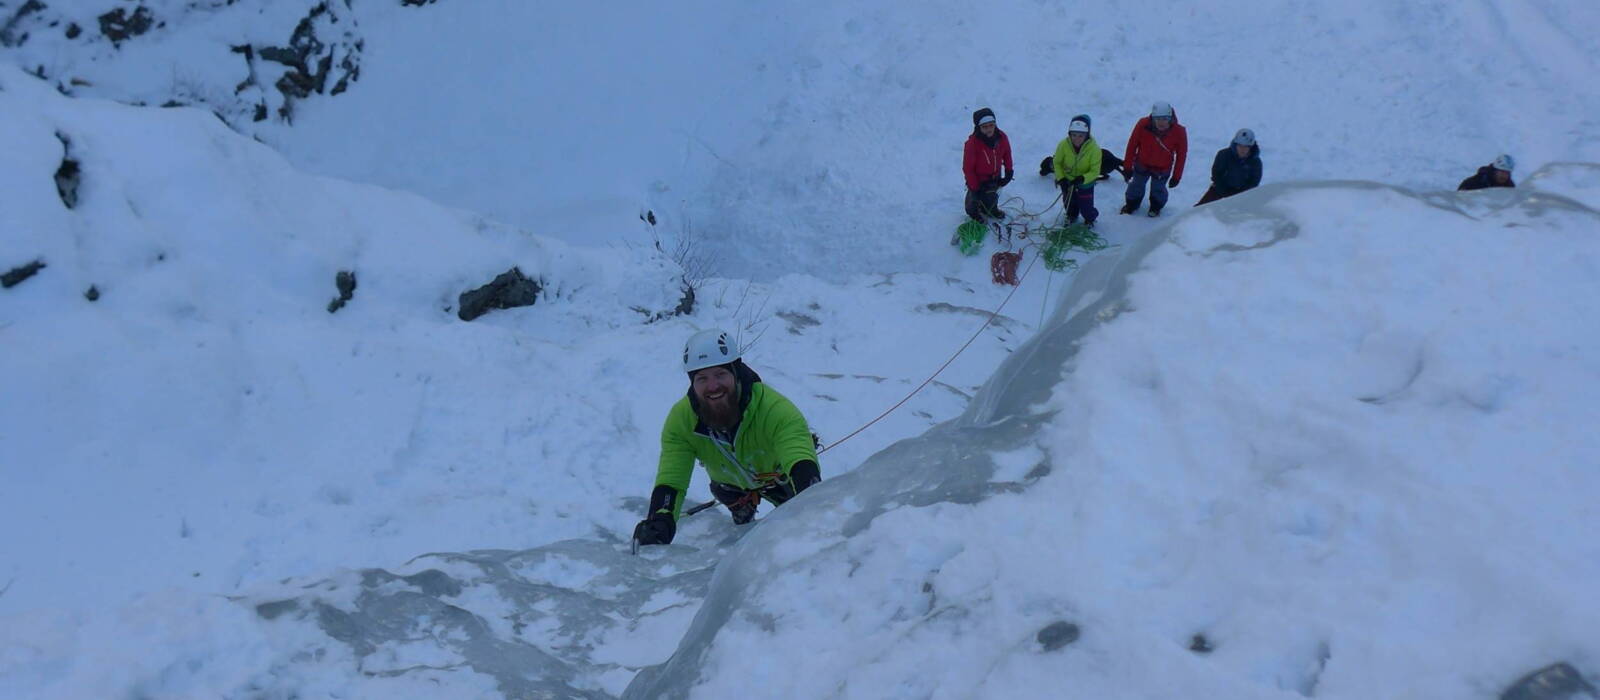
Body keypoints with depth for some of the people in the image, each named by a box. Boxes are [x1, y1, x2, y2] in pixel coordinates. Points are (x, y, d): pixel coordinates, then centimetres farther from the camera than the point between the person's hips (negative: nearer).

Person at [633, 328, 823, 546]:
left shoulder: (774, 408, -46)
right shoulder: (680, 420, -34)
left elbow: (802, 464, -56)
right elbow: (670, 480, -37)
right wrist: (658, 523, -59)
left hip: (779, 475, -3)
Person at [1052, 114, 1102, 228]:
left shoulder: (1094, 149, -31)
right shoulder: (1063, 145, -28)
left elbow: (1095, 171, -22)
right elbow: (1057, 162, -10)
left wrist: (1082, 178, -38)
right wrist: (1060, 178, -21)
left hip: (1085, 184, -2)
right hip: (1067, 180, 2)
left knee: (1086, 208, 4)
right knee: (1069, 203, 25)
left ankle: (1090, 219, 41)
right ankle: (1071, 216, 60)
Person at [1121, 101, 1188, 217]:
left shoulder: (1179, 132, -29)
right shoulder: (1143, 125, -30)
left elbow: (1181, 155, -13)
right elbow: (1132, 145, -15)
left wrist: (1176, 176, -8)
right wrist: (1127, 167, -8)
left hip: (1162, 169, -1)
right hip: (1142, 164, 1)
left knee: (1158, 190, 16)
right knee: (1136, 185, 23)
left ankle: (1156, 206, 49)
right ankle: (1132, 204, 53)